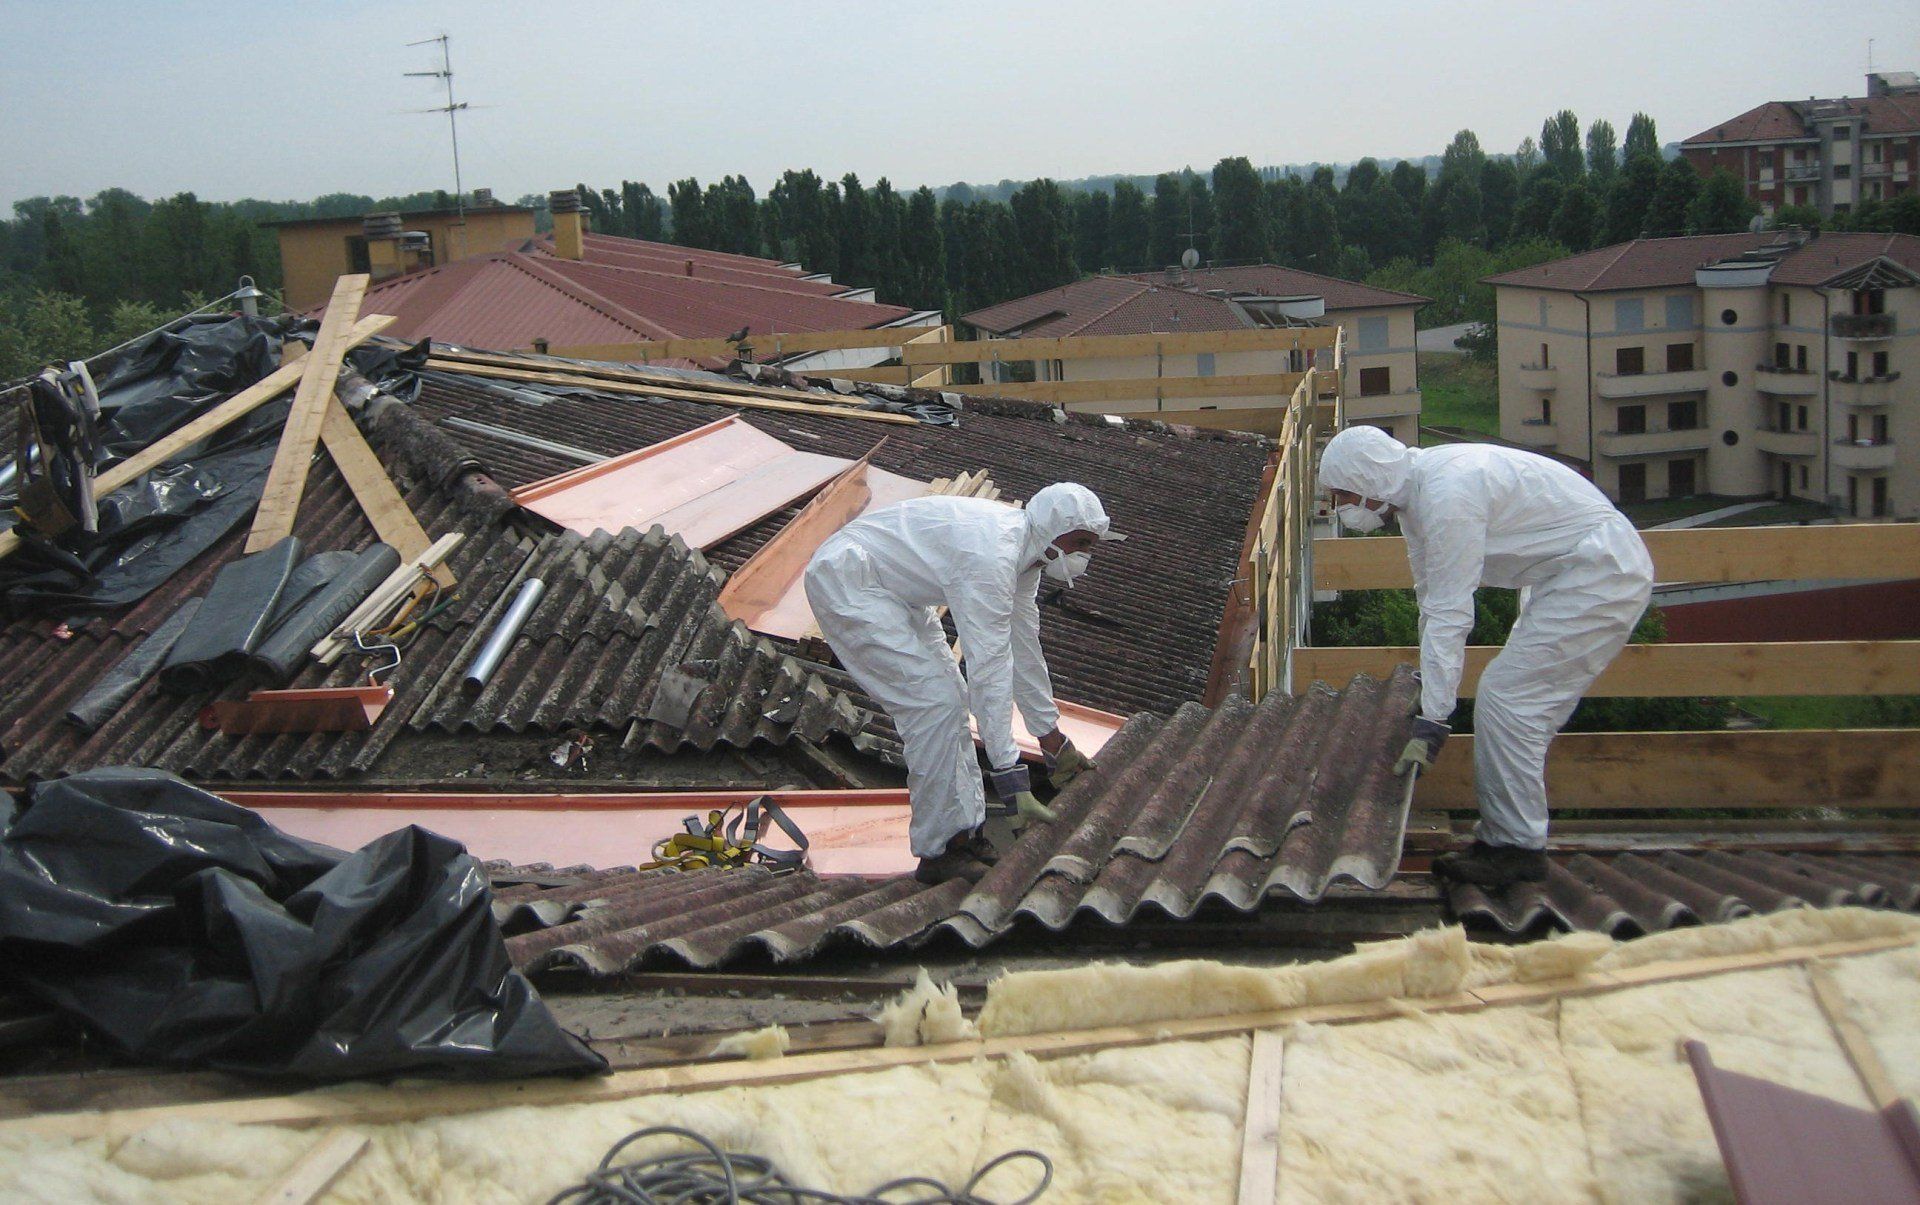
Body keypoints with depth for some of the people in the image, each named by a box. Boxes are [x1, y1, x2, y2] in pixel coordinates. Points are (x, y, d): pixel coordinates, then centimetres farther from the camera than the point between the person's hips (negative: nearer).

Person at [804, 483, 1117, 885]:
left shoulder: (1024, 549, 3)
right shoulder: (993, 556, -29)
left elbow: (1024, 649, 13)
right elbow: (989, 670, -32)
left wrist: (1054, 741, 18)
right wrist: (1009, 774, -33)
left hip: (894, 592, 11)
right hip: (845, 582, -11)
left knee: (950, 696, 8)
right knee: (934, 700, -15)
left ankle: (966, 832, 13)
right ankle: (939, 851, -7)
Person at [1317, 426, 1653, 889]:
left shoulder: (1446, 495, -24)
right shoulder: (1417, 490, 7)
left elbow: (1450, 615, -27)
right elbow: (1433, 597, 18)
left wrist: (1431, 721, -27)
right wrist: (1427, 678, 23)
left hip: (1600, 577, -10)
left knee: (1506, 697, -11)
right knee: (1521, 703, 11)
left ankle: (1518, 850, -5)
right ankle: (1501, 835, 17)